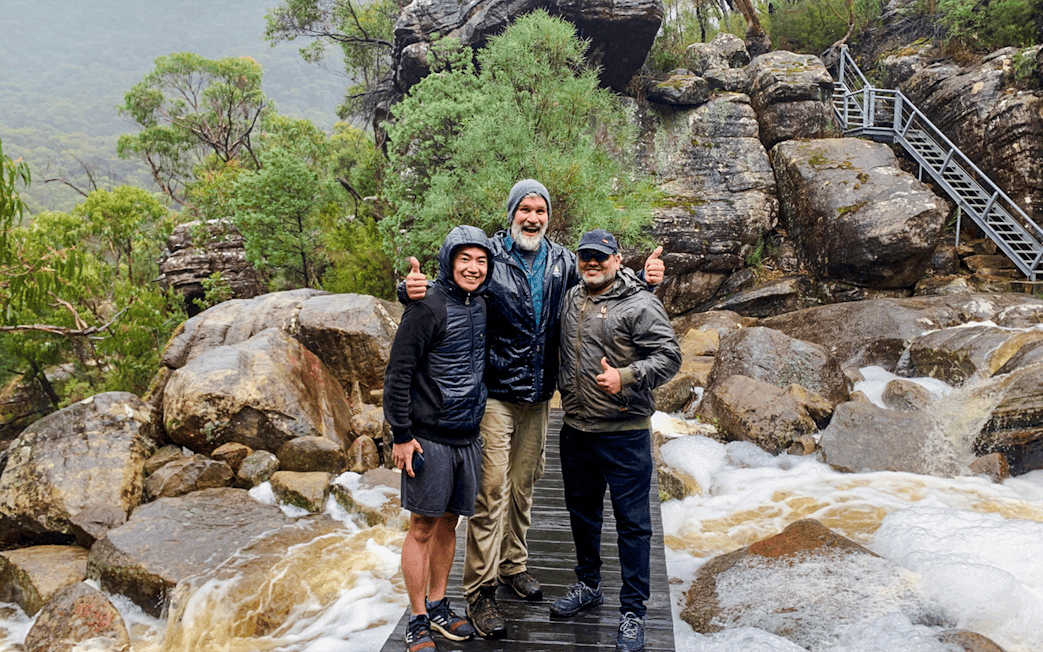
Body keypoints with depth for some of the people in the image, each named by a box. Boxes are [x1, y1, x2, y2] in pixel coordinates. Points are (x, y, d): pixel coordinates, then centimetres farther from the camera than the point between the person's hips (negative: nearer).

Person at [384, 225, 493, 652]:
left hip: (468, 436, 7)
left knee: (449, 522, 15)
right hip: (429, 437, -6)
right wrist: (401, 435, -14)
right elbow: (398, 373, -13)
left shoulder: (481, 307, 9)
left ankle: (438, 607, 29)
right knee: (423, 527, 2)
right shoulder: (428, 307, -13)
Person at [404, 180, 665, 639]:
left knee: (523, 483, 18)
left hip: (539, 394, 5)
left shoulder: (562, 262, 7)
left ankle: (513, 565, 36)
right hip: (495, 393, -5)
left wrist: (645, 277, 0)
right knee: (491, 489, -5)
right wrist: (415, 288, -28)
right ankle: (480, 590, 6)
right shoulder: (489, 256, -7)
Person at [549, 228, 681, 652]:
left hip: (624, 433, -6)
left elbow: (669, 356, -15)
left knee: (632, 522, 1)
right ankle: (588, 586, 39)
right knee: (582, 511, 20)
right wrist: (561, 385, 12)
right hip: (576, 430, 6)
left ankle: (633, 612, 14)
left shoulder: (640, 304, -10)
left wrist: (625, 377, -25)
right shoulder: (569, 300, 9)